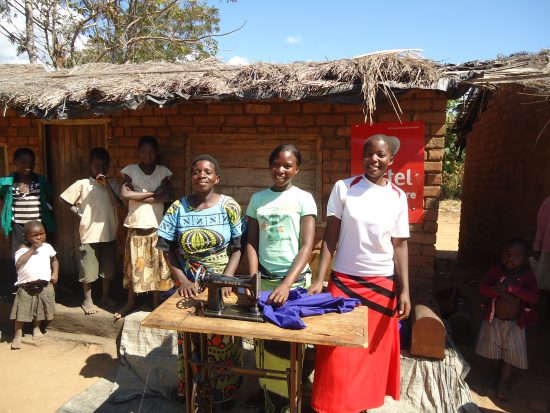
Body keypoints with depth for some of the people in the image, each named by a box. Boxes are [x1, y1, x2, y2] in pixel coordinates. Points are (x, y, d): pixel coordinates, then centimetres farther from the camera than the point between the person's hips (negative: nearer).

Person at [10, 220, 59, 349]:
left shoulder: (47, 247, 2)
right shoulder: (23, 248, -7)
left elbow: (54, 260, 15)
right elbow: (18, 263, -22)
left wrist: (55, 273, 2)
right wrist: (32, 249, -22)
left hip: (44, 285, 3)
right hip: (26, 287, -2)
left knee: (40, 310, 15)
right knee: (21, 311, 0)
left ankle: (36, 328, 39)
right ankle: (18, 334, 16)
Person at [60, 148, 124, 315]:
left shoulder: (112, 183, 2)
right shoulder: (82, 184, -5)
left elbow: (120, 204, -10)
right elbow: (63, 198, 3)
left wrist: (107, 186, -16)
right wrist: (78, 212, -3)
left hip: (109, 233, 3)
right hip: (89, 234, -3)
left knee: (108, 268, 14)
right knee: (88, 269, 6)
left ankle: (105, 296, 32)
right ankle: (87, 300, 23)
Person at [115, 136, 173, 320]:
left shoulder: (163, 171, 1)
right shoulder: (130, 170, -2)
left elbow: (168, 196, -11)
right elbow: (124, 194, -16)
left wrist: (139, 196, -13)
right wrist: (152, 194, -15)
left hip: (157, 226, 0)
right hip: (136, 226, 0)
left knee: (157, 266, 7)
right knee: (133, 265, 11)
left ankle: (156, 304, 22)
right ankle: (131, 302, 28)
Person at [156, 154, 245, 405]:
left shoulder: (229, 206, -6)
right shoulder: (178, 208, -2)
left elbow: (238, 247, -5)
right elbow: (167, 250, 0)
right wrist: (182, 280, -10)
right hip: (190, 287, 1)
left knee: (223, 340, 8)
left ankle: (225, 392, 31)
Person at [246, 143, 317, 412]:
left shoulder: (303, 199, -4)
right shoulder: (258, 199, 5)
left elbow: (307, 245, -11)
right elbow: (252, 242, 6)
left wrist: (287, 284, -22)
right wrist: (252, 279, -8)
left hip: (295, 280, -2)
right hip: (264, 279, 3)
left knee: (289, 342, 5)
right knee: (264, 339, 9)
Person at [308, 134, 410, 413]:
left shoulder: (398, 197, 2)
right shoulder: (343, 188, -4)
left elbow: (400, 246, 5)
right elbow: (330, 238, -3)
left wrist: (404, 290, 0)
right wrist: (319, 280, -8)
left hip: (383, 285, 2)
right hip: (343, 281, -2)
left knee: (374, 353, 12)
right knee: (337, 354, 2)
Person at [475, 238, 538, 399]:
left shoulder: (528, 276, -11)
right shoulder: (496, 271, -9)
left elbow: (534, 297, -22)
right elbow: (483, 287, -13)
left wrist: (511, 288, -33)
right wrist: (499, 292, -31)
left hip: (514, 323, -1)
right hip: (494, 320, 1)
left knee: (511, 354, 6)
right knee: (494, 351, 17)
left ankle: (504, 383, 25)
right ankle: (495, 375, 40)